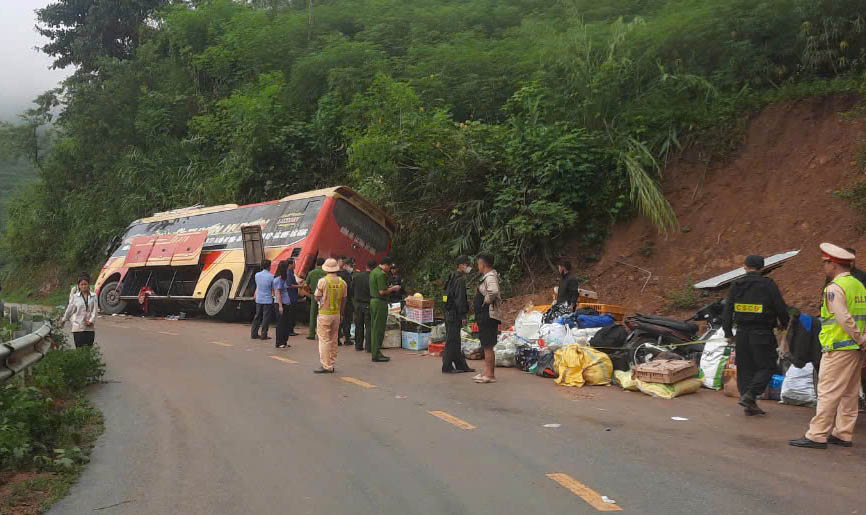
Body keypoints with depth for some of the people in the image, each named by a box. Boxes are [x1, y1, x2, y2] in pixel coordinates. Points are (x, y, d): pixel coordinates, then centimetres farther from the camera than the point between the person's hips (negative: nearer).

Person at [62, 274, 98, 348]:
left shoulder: (93, 296, 3)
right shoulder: (75, 297, 3)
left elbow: (94, 310, -1)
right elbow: (69, 310, 14)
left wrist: (91, 321, -13)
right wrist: (64, 320, 24)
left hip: (90, 328, 1)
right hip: (78, 328, -1)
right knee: (79, 349, -3)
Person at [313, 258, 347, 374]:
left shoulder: (322, 281, -12)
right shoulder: (342, 282, 2)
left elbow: (317, 298, -7)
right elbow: (344, 300, 10)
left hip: (324, 314, -5)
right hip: (336, 314, 5)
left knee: (324, 340, -2)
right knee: (334, 340, 12)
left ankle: (326, 366, -3)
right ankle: (331, 364, 16)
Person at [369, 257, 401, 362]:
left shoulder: (373, 272, 15)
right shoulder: (381, 274, -17)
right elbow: (382, 291, -21)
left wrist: (389, 287, 17)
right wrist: (393, 289, -7)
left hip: (373, 301, 10)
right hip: (380, 303, -10)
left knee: (374, 327, 14)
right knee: (379, 329, -5)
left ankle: (374, 351, 20)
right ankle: (376, 354, -1)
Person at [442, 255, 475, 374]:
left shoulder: (452, 278, 14)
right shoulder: (460, 280, -16)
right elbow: (459, 299, -18)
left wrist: (466, 301, 19)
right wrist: (463, 316, -15)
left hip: (449, 314, 10)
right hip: (455, 315, -10)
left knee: (455, 341, 13)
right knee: (452, 341, -4)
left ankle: (461, 365, 21)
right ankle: (447, 367, 2)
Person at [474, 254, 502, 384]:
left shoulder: (490, 277, -17)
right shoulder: (487, 276, 16)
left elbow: (493, 292, -36)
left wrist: (486, 302, -20)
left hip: (489, 315, -11)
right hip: (484, 316, 11)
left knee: (488, 346, -7)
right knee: (486, 346, 15)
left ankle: (490, 374, -2)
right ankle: (486, 372, 23)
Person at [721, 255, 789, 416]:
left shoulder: (736, 286, 4)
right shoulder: (768, 284, -6)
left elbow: (727, 311, 4)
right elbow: (781, 308, -4)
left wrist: (728, 333, 12)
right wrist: (784, 323, 16)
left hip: (742, 333, 4)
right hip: (762, 334, -4)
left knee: (745, 368, 11)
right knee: (767, 367, 6)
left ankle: (749, 405, 12)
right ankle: (749, 395, -11)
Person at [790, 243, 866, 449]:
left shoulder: (835, 288, -13)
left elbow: (844, 320, -20)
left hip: (838, 349, -9)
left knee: (828, 392, -7)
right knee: (849, 394, 12)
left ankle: (817, 436, -5)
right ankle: (843, 434, 19)